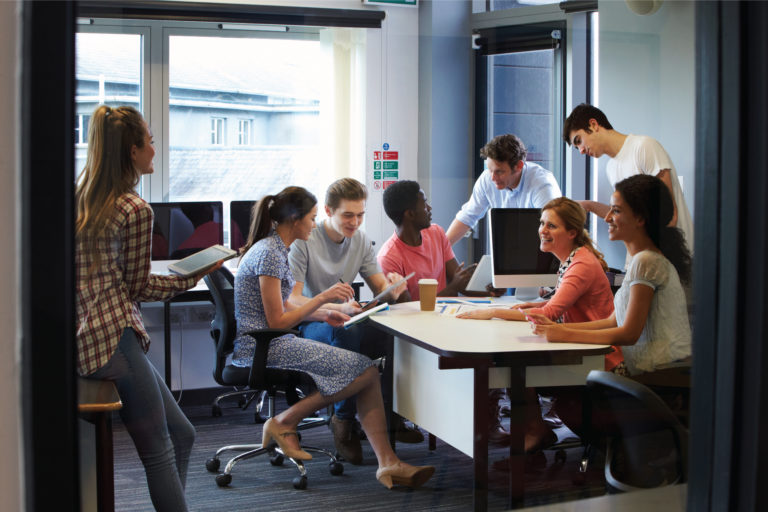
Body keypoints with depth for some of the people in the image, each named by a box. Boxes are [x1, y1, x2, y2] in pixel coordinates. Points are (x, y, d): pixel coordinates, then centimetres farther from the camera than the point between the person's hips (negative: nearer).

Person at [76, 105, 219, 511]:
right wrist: (189, 279, 6)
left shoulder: (80, 197, 12)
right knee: (159, 453, -5)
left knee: (181, 435, 13)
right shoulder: (135, 210, -12)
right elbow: (138, 286, -5)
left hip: (80, 334, 9)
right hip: (112, 336, -9)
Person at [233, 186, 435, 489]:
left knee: (367, 371, -5)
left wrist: (323, 313, 10)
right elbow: (276, 322, -17)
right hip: (260, 348, -10)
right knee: (365, 371, -16)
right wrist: (323, 298, -13)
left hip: (265, 343, 10)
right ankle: (284, 422, -6)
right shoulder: (269, 254, -16)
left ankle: (388, 464, -10)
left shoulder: (275, 248, 16)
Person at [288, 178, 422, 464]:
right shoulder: (303, 241, -13)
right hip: (306, 324, -5)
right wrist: (337, 308, -37)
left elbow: (381, 288, 7)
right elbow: (292, 299, -21)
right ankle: (344, 419, -23)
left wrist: (392, 287, -20)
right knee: (346, 332, -39)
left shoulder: (360, 241, 6)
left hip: (344, 321, 5)